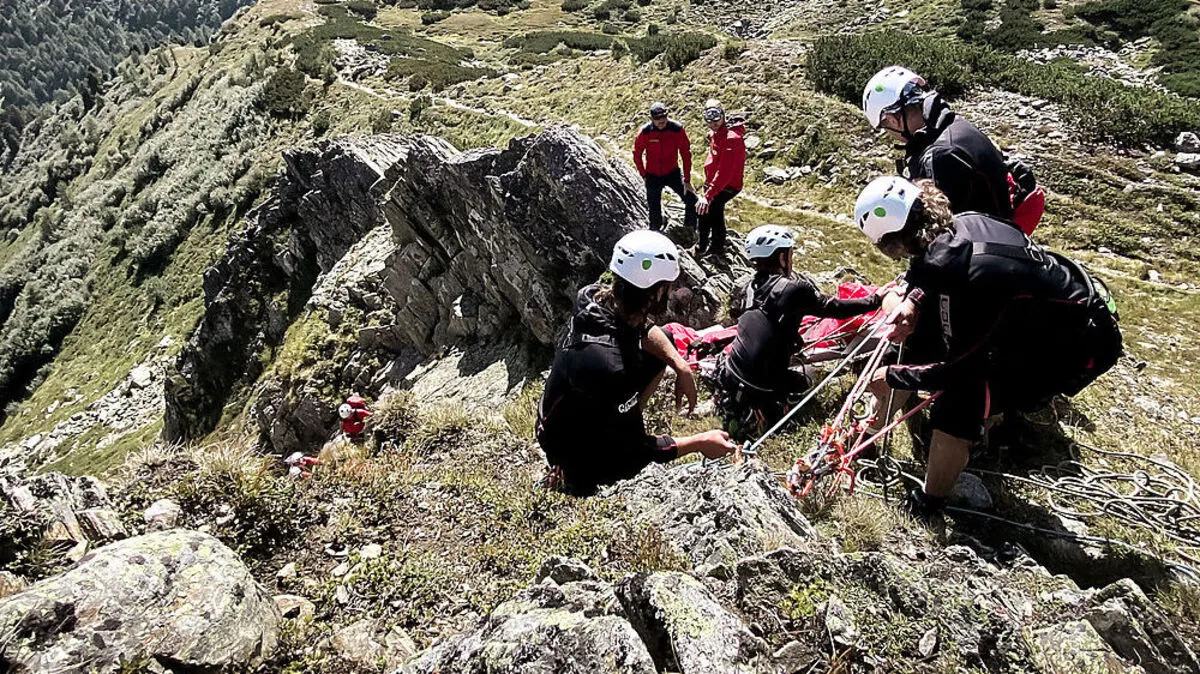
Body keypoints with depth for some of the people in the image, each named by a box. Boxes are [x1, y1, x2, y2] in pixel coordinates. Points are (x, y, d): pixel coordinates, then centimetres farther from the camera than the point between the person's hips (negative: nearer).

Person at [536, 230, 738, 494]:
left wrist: (681, 366, -10)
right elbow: (637, 448, -27)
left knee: (663, 346, 6)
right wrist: (700, 443, -16)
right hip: (577, 452, -7)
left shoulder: (592, 296, -19)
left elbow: (643, 328, 2)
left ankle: (621, 423, 16)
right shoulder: (611, 366, -41)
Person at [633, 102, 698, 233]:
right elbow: (637, 155, -1)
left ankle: (690, 231, 11)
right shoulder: (644, 132, -16)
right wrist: (644, 175, 0)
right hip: (653, 176, 0)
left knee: (692, 199, -10)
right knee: (654, 211, 6)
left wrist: (687, 180, -12)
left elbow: (686, 154, -12)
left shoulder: (677, 129, -17)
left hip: (672, 173, 0)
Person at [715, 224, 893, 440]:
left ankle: (735, 406, 18)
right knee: (803, 382, 23)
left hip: (730, 376, 6)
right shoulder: (794, 287, -12)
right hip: (761, 387, -6)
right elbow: (836, 308, -4)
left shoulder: (753, 285, 5)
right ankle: (753, 412, 10)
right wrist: (876, 299, 9)